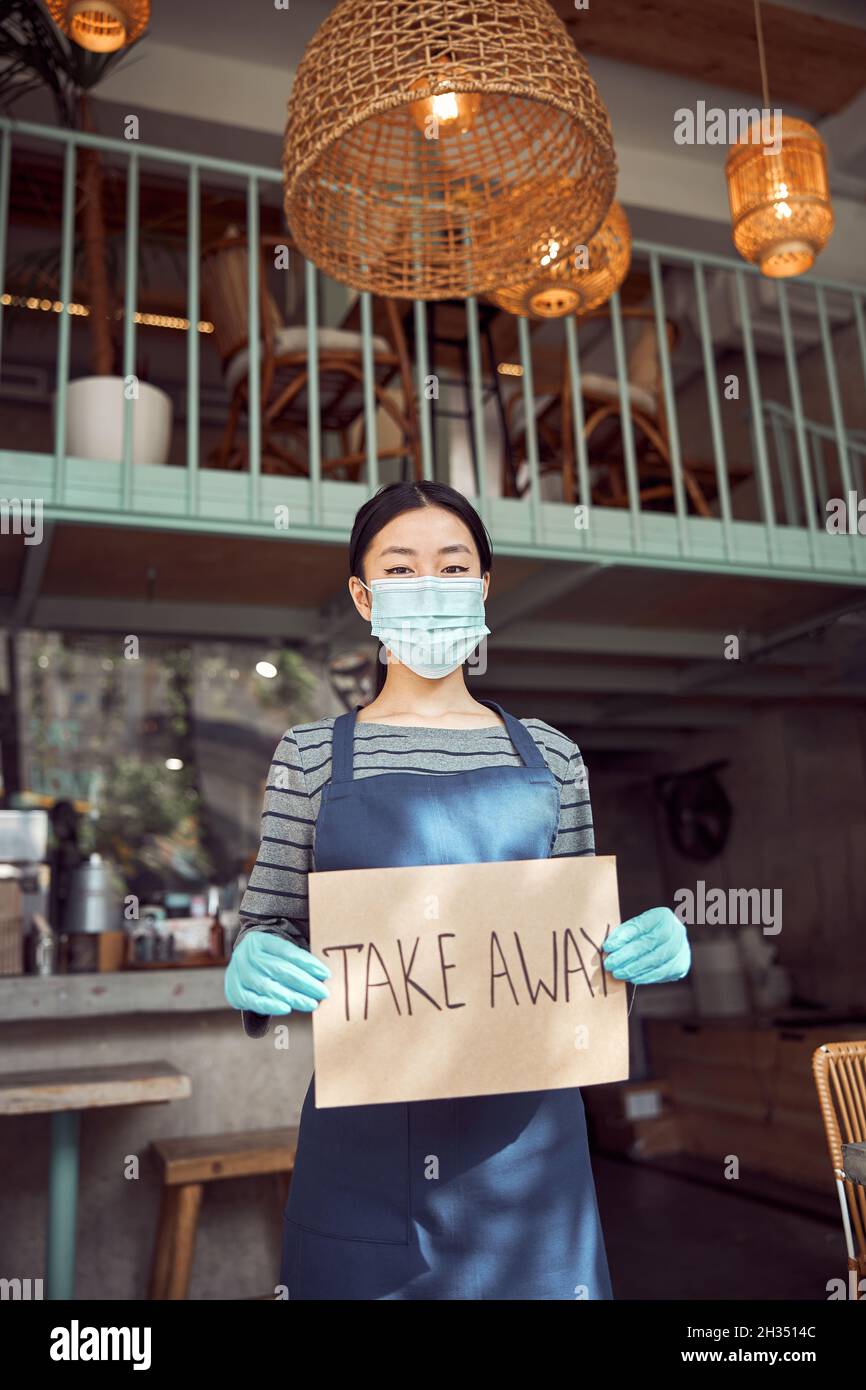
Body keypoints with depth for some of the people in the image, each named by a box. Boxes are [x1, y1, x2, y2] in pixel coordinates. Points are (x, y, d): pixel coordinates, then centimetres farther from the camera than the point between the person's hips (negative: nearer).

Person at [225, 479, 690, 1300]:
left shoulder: (548, 754, 6)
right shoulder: (313, 754, 1)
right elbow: (268, 929, 4)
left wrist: (645, 944, -9)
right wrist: (249, 971, -18)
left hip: (526, 1137, 2)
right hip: (367, 1136, -1)